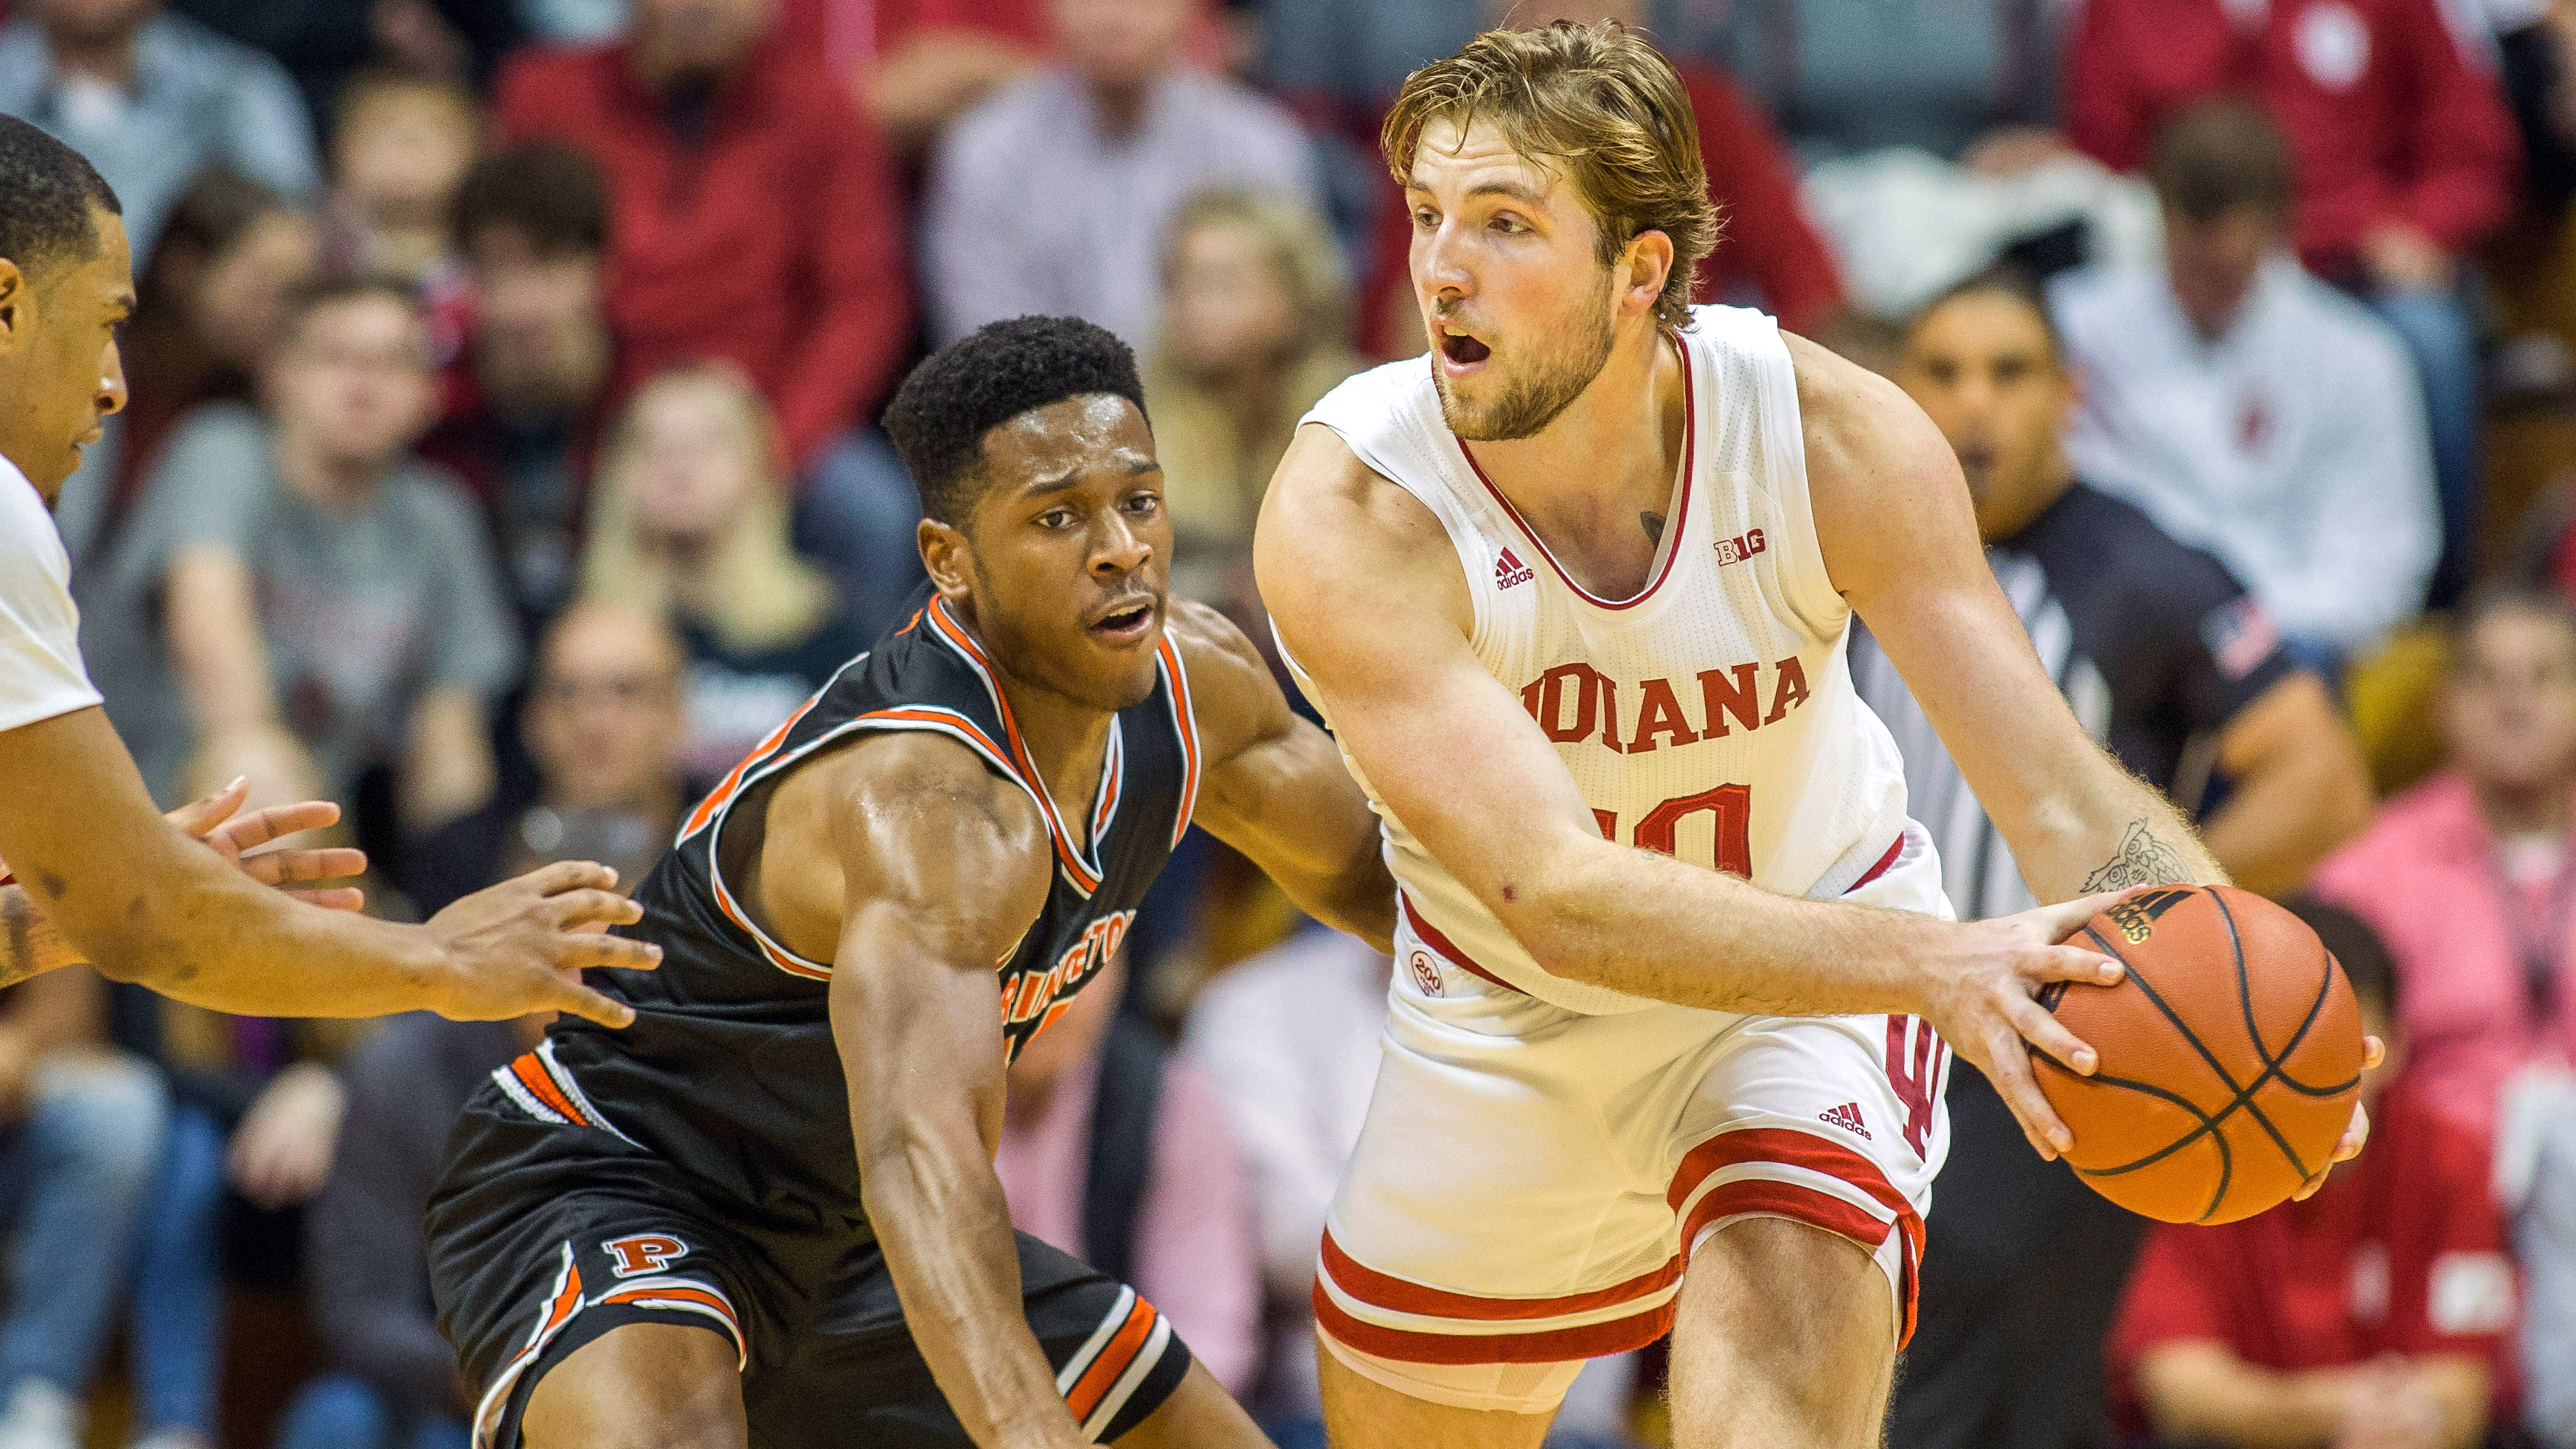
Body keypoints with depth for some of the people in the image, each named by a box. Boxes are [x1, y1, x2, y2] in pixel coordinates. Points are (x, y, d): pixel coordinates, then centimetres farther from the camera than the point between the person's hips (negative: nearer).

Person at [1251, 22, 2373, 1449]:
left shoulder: (1830, 434, -25)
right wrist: (1929, 963, -55)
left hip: (1819, 969, -1)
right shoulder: (1345, 512, -32)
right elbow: (1554, 894, -41)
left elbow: (2064, 794, -25)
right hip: (1509, 1015, 1)